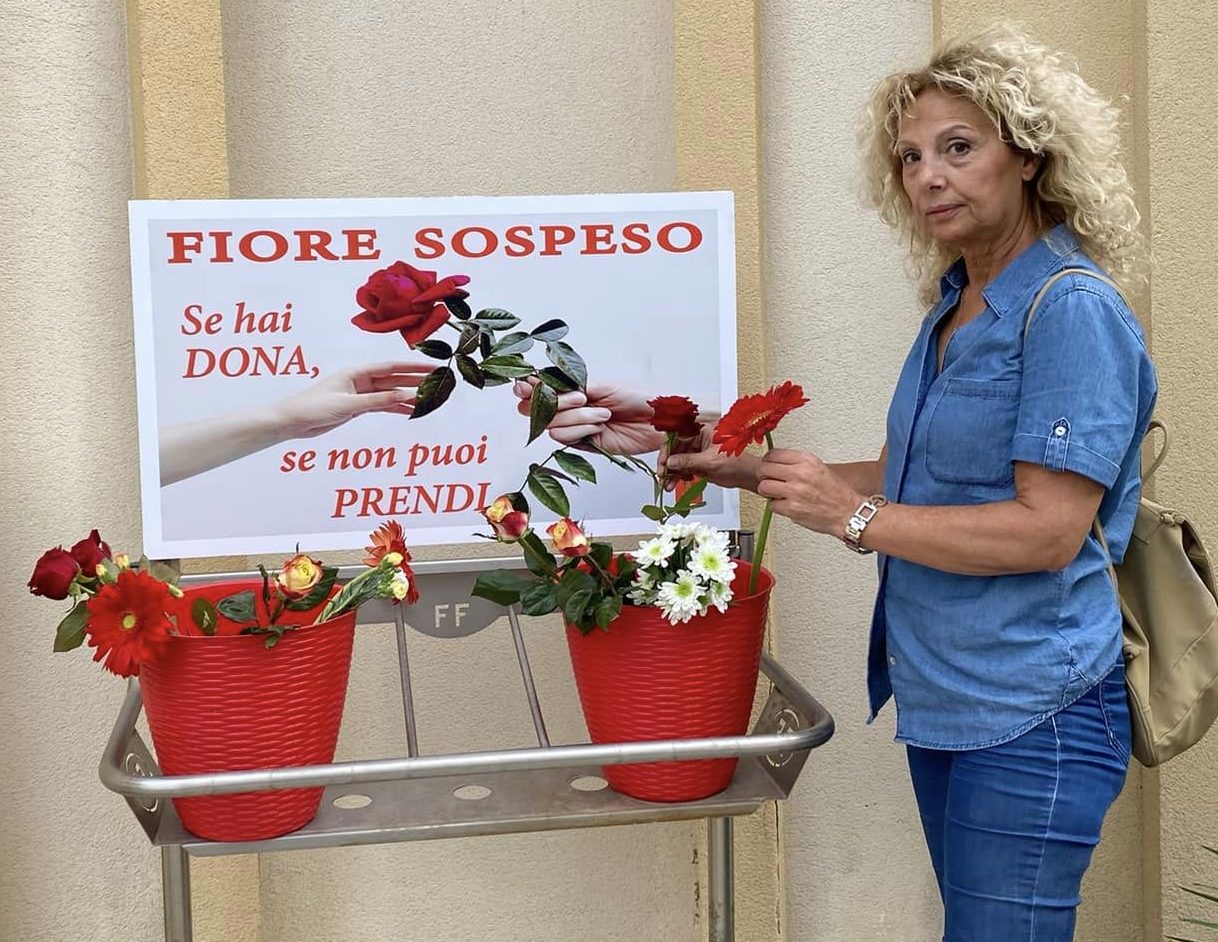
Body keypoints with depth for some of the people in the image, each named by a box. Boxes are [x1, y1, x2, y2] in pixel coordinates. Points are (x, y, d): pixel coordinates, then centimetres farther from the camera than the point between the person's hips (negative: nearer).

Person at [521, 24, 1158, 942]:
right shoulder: (955, 307, 12)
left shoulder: (1070, 309, -15)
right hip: (944, 698, 9)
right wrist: (750, 469, 9)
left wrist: (851, 514, -18)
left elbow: (1048, 530, -21)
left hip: (1031, 719, -8)